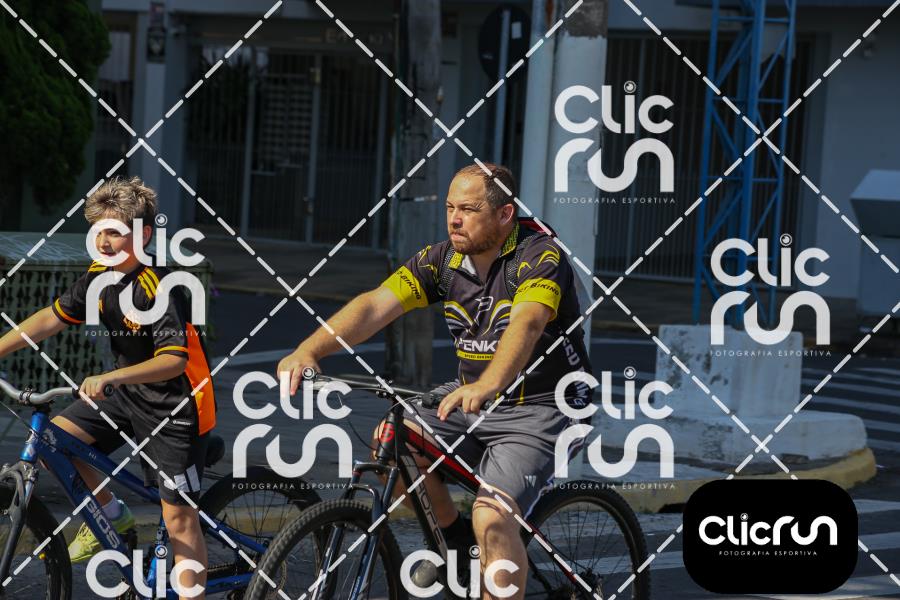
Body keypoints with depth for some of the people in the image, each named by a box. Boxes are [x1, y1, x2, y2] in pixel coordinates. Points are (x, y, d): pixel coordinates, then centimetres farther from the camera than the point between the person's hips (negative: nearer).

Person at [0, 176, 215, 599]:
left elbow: (174, 359, -33)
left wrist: (111, 378, -45)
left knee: (178, 516, -7)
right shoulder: (99, 276, -2)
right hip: (130, 399, 8)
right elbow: (52, 317, 6)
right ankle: (112, 516, 14)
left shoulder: (158, 288, -25)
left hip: (177, 409, -8)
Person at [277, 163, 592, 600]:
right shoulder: (443, 259, -2)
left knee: (492, 519, -25)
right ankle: (455, 538, 6)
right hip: (472, 399, 6)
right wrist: (309, 350, -31)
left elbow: (527, 323, -39)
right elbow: (375, 305, -14)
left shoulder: (539, 256, -19)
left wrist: (486, 387, -57)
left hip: (539, 410, -6)